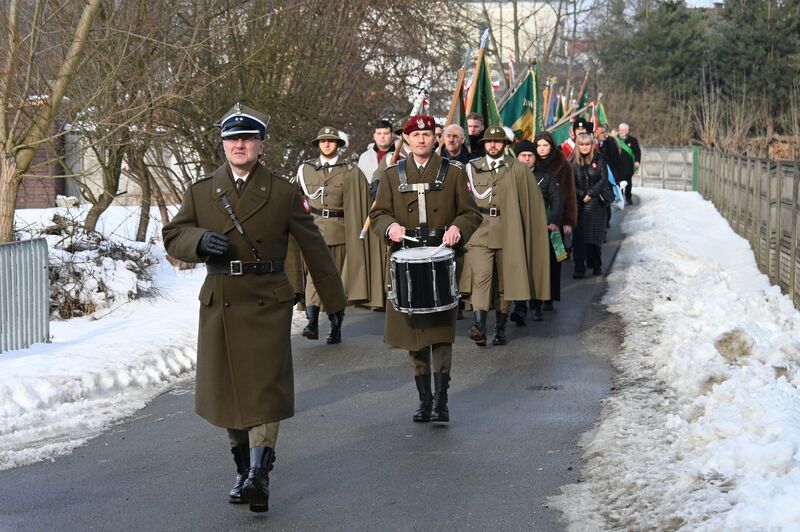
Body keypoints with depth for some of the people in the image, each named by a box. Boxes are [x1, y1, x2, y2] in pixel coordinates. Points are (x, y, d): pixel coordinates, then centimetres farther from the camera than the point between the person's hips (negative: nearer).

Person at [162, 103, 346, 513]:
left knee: (265, 386, -11)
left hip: (268, 304, -3)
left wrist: (334, 299, 10)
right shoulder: (201, 192, 7)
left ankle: (259, 474, -13)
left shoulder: (284, 193, 1)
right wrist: (200, 240, -13)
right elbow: (172, 236, 10)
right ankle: (243, 466, 25)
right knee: (226, 387, 9)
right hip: (220, 304, 3)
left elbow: (314, 248, 6)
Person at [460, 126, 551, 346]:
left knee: (504, 283, 6)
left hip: (508, 235, 0)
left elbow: (533, 204, 5)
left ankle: (500, 330, 18)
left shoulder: (519, 170, 4)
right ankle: (479, 327, -27)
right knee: (481, 277, -17)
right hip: (480, 233, 0)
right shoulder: (472, 168, 9)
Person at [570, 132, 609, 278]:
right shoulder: (573, 161, 4)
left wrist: (590, 195, -10)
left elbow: (604, 180, -3)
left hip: (595, 203, -1)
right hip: (578, 204, 1)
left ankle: (596, 265, 16)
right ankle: (579, 268, -8)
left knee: (594, 236, 0)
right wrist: (582, 195, -10)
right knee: (579, 237, -7)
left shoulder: (599, 160, 1)